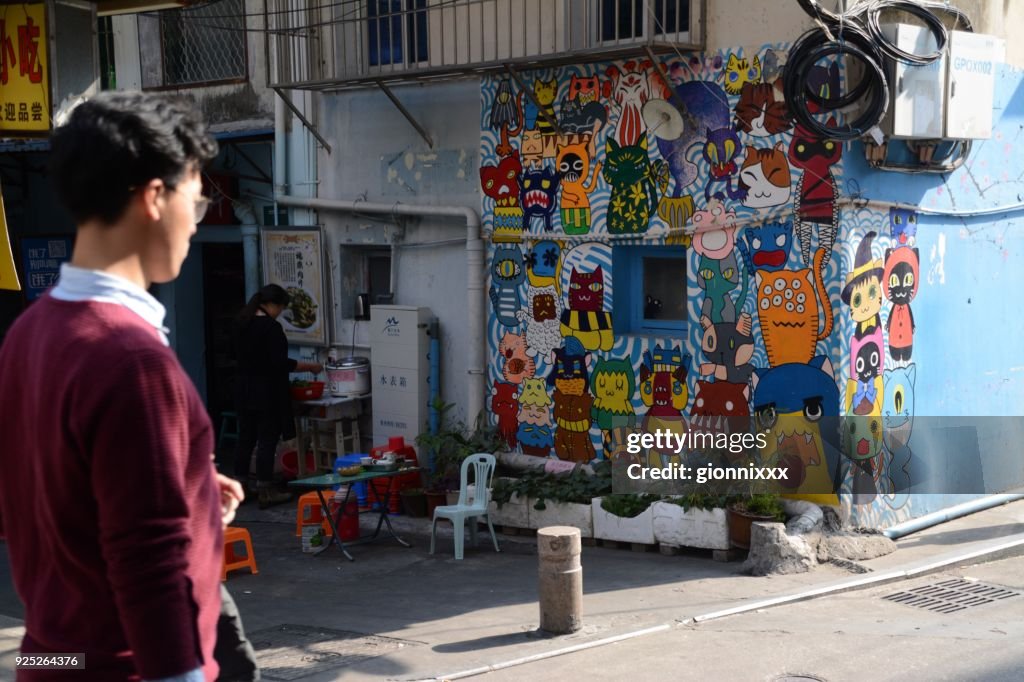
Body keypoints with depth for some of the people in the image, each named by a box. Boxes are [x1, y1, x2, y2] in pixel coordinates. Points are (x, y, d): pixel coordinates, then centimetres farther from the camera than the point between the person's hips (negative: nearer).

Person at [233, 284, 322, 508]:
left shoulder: (243, 324, 8)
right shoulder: (271, 327, -17)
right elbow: (280, 363, -21)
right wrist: (309, 366, -10)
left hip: (244, 389, 8)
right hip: (266, 392, -8)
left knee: (245, 437, 14)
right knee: (267, 440, -2)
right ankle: (265, 492, 2)